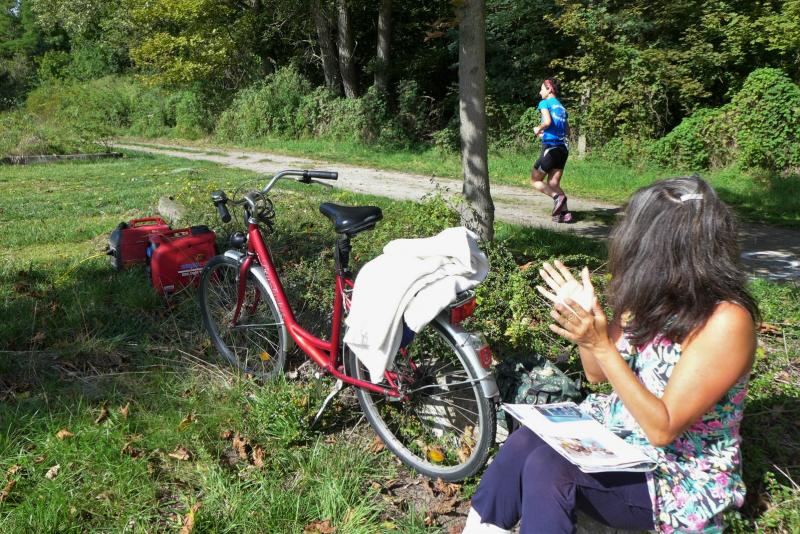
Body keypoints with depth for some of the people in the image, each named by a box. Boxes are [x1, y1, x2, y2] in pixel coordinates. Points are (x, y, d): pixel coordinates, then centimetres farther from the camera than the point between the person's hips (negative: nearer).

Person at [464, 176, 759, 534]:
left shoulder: (725, 321, -23)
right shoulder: (652, 297, -1)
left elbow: (664, 429, -24)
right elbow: (598, 374, 9)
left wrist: (600, 345, -31)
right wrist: (584, 324, -9)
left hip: (678, 475, -6)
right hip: (615, 436, 7)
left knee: (547, 467, -27)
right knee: (523, 443, -17)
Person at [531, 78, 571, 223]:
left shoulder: (544, 103, -2)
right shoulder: (562, 107, 19)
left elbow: (547, 121, -19)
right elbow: (567, 131, 20)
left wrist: (538, 129, 0)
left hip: (550, 147, -7)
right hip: (563, 148, 7)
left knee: (535, 180, 5)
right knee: (553, 184, 8)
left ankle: (557, 196, -17)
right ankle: (565, 212, -6)